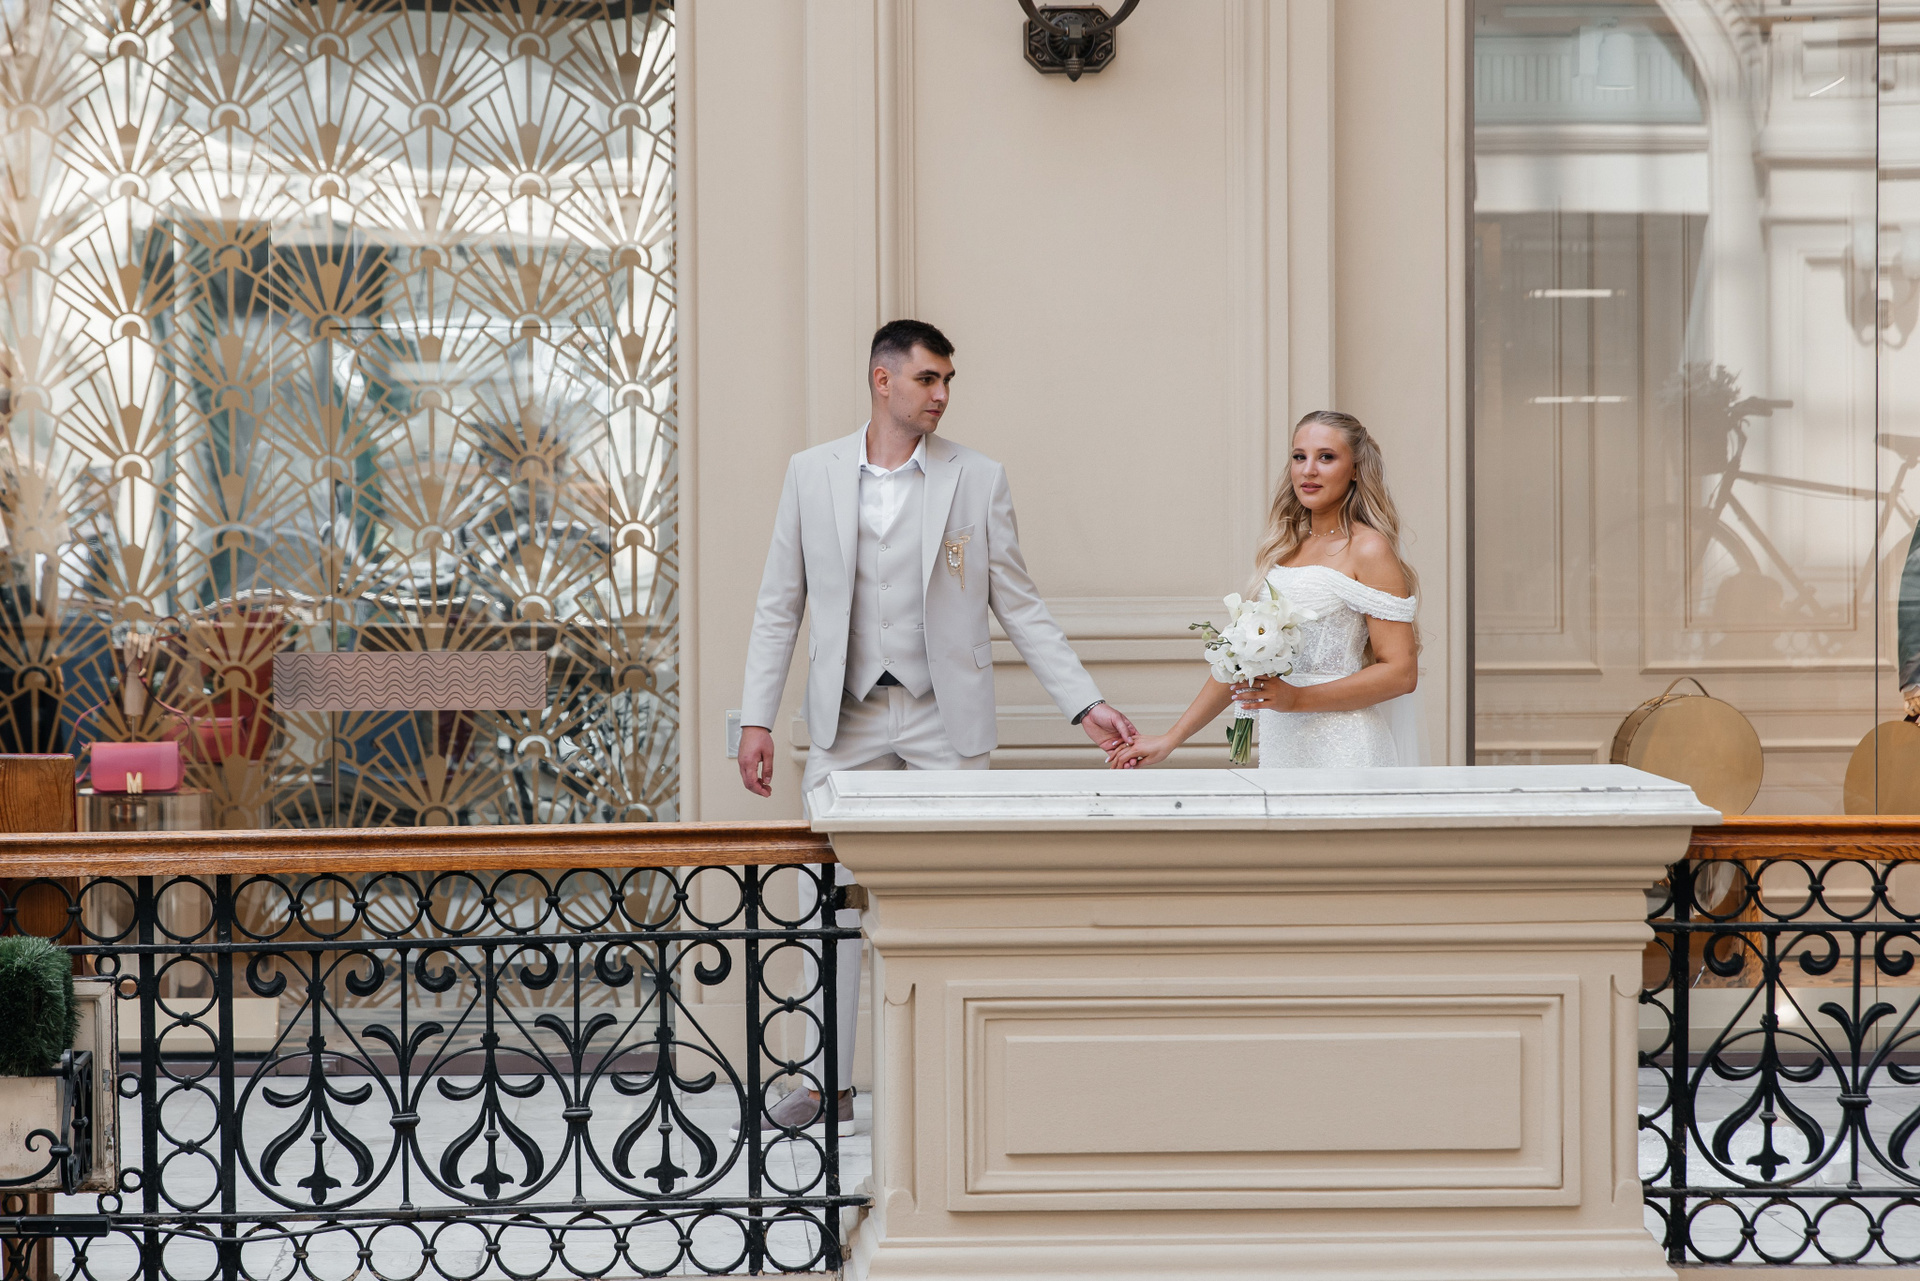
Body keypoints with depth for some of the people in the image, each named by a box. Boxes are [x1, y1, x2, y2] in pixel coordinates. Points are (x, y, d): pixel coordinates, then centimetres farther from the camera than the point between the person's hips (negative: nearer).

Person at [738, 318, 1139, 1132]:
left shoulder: (979, 480, 2)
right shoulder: (812, 474, 5)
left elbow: (1019, 606, 4)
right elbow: (780, 606, 7)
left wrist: (1086, 704, -3)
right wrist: (756, 718, 1)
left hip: (944, 721, -1)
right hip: (848, 723, 1)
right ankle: (829, 1081, 13)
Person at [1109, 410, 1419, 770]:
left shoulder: (1368, 549, -6)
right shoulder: (1284, 549, 14)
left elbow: (1401, 673, -11)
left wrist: (1297, 698, -18)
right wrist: (1170, 739, 14)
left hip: (1343, 753, -5)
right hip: (1280, 744, 5)